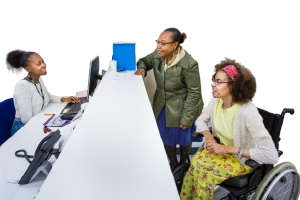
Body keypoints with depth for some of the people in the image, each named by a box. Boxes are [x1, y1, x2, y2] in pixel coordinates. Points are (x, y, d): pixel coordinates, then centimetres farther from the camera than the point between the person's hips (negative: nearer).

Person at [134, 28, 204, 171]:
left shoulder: (189, 65, -28)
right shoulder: (158, 54, -12)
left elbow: (194, 93, -20)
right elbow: (145, 60, 11)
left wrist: (186, 118, -17)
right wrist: (142, 67, -14)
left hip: (181, 107, -5)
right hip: (162, 105, 5)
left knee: (183, 137, 18)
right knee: (166, 136, 19)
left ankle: (183, 163, 47)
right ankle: (173, 163, 45)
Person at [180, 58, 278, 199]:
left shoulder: (248, 112, -30)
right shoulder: (216, 101, -9)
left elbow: (271, 156, -33)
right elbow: (201, 120, 10)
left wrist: (228, 149, -30)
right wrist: (208, 136, -13)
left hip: (245, 159, -5)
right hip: (222, 149, 6)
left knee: (201, 168, -27)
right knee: (195, 162, -24)